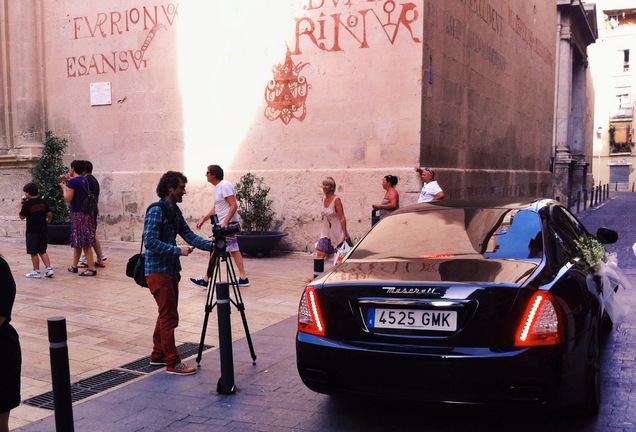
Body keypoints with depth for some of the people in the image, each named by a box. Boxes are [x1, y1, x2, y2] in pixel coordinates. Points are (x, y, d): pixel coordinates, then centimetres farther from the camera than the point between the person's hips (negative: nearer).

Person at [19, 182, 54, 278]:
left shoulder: (27, 204, -12)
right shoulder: (43, 202, 4)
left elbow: (22, 217, -6)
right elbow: (49, 214, 6)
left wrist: (21, 207, 6)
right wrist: (48, 221, 25)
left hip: (32, 231, -6)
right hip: (43, 230, 6)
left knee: (33, 252, 4)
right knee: (42, 251, 13)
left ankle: (36, 271, 7)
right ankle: (49, 269, 5)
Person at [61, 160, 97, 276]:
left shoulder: (72, 182, -14)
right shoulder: (84, 180, 10)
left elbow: (67, 198, -14)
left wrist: (64, 187, 0)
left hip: (78, 214, -8)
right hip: (86, 213, 8)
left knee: (85, 243, -8)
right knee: (78, 241, 17)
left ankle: (91, 268, -8)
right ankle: (74, 266, 26)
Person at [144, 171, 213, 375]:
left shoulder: (175, 210, 11)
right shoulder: (156, 211, -17)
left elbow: (188, 234, 7)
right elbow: (150, 241, -23)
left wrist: (210, 245, -6)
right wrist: (178, 250, -24)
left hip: (171, 270, 9)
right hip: (158, 271, -9)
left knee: (167, 315, 16)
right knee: (169, 317, -6)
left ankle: (158, 356, 27)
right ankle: (173, 363, 1)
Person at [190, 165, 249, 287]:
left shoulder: (224, 186, -16)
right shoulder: (218, 187, 14)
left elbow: (234, 206, -22)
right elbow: (216, 208, 21)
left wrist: (225, 223, -28)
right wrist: (203, 219, 15)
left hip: (228, 224, -10)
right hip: (224, 224, 10)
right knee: (234, 250, 9)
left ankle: (206, 279, 4)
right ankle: (243, 278, 11)